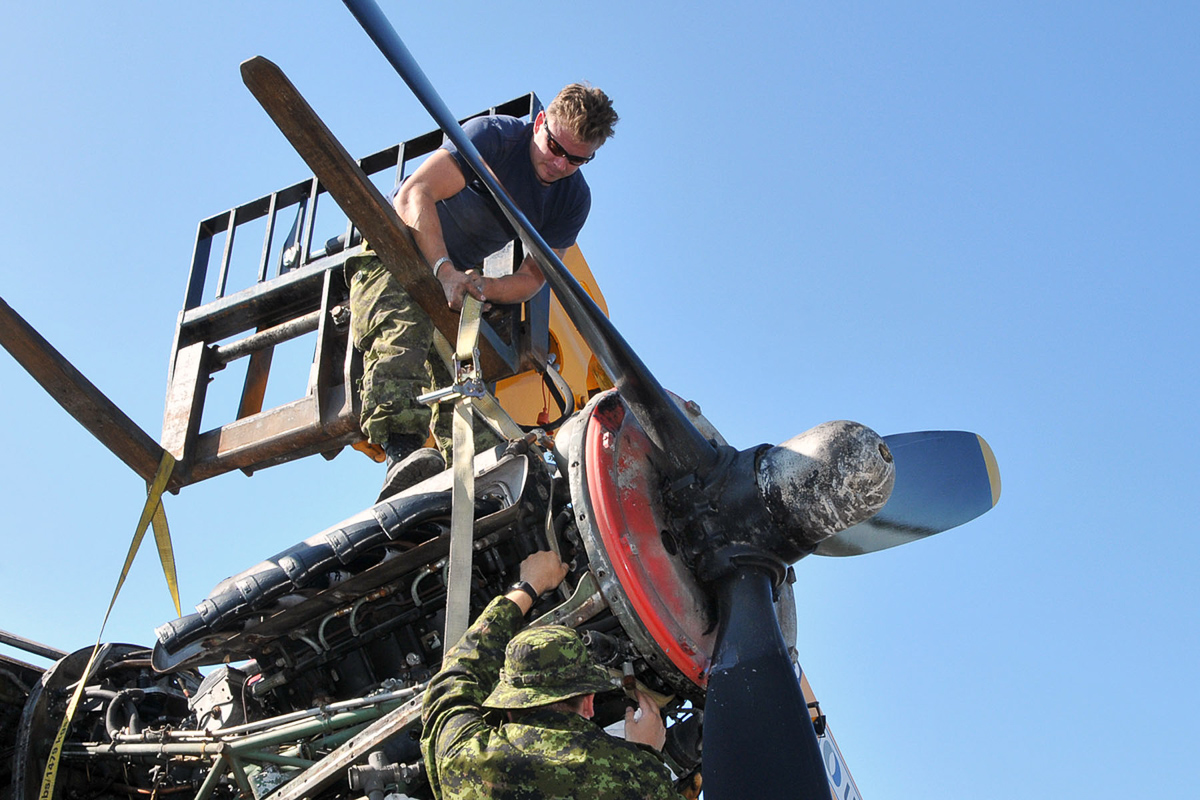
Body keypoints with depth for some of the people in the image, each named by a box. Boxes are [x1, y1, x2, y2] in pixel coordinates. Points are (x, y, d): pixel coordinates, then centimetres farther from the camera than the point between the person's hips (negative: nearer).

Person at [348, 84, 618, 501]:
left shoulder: (574, 200, -5)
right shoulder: (494, 135, -22)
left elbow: (533, 278, -3)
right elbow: (414, 195, -30)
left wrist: (484, 287, -26)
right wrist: (445, 270, -43)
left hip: (459, 272, 7)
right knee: (402, 331, -33)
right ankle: (402, 455, -52)